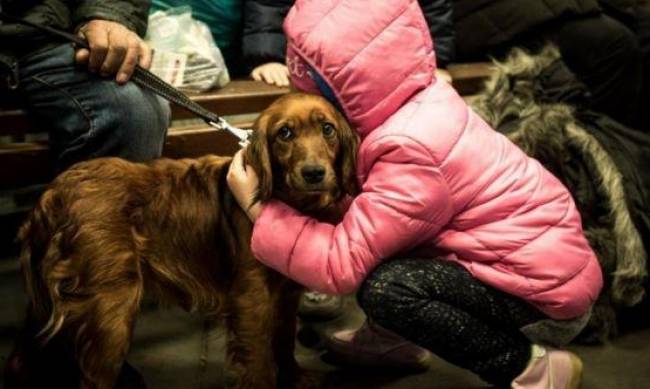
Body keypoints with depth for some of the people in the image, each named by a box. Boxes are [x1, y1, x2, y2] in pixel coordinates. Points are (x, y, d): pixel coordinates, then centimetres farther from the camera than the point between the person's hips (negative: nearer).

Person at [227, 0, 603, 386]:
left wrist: (257, 208, -17)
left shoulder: (412, 152, -28)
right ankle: (395, 337, 25)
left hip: (550, 293, -9)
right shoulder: (420, 101, -1)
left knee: (383, 288, -25)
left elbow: (341, 263, -26)